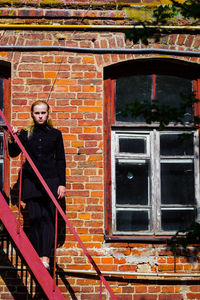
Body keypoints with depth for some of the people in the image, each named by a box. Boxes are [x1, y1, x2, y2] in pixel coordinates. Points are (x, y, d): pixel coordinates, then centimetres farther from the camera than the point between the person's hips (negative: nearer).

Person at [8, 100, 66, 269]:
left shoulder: (55, 134, 8)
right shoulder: (25, 134, 9)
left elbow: (61, 160, 7)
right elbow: (14, 154, 2)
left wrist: (62, 184, 1)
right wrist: (12, 141, -17)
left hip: (51, 181, -1)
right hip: (31, 181, 1)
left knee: (48, 217, -8)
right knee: (34, 218, -2)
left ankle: (45, 256, -13)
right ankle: (37, 255, 5)